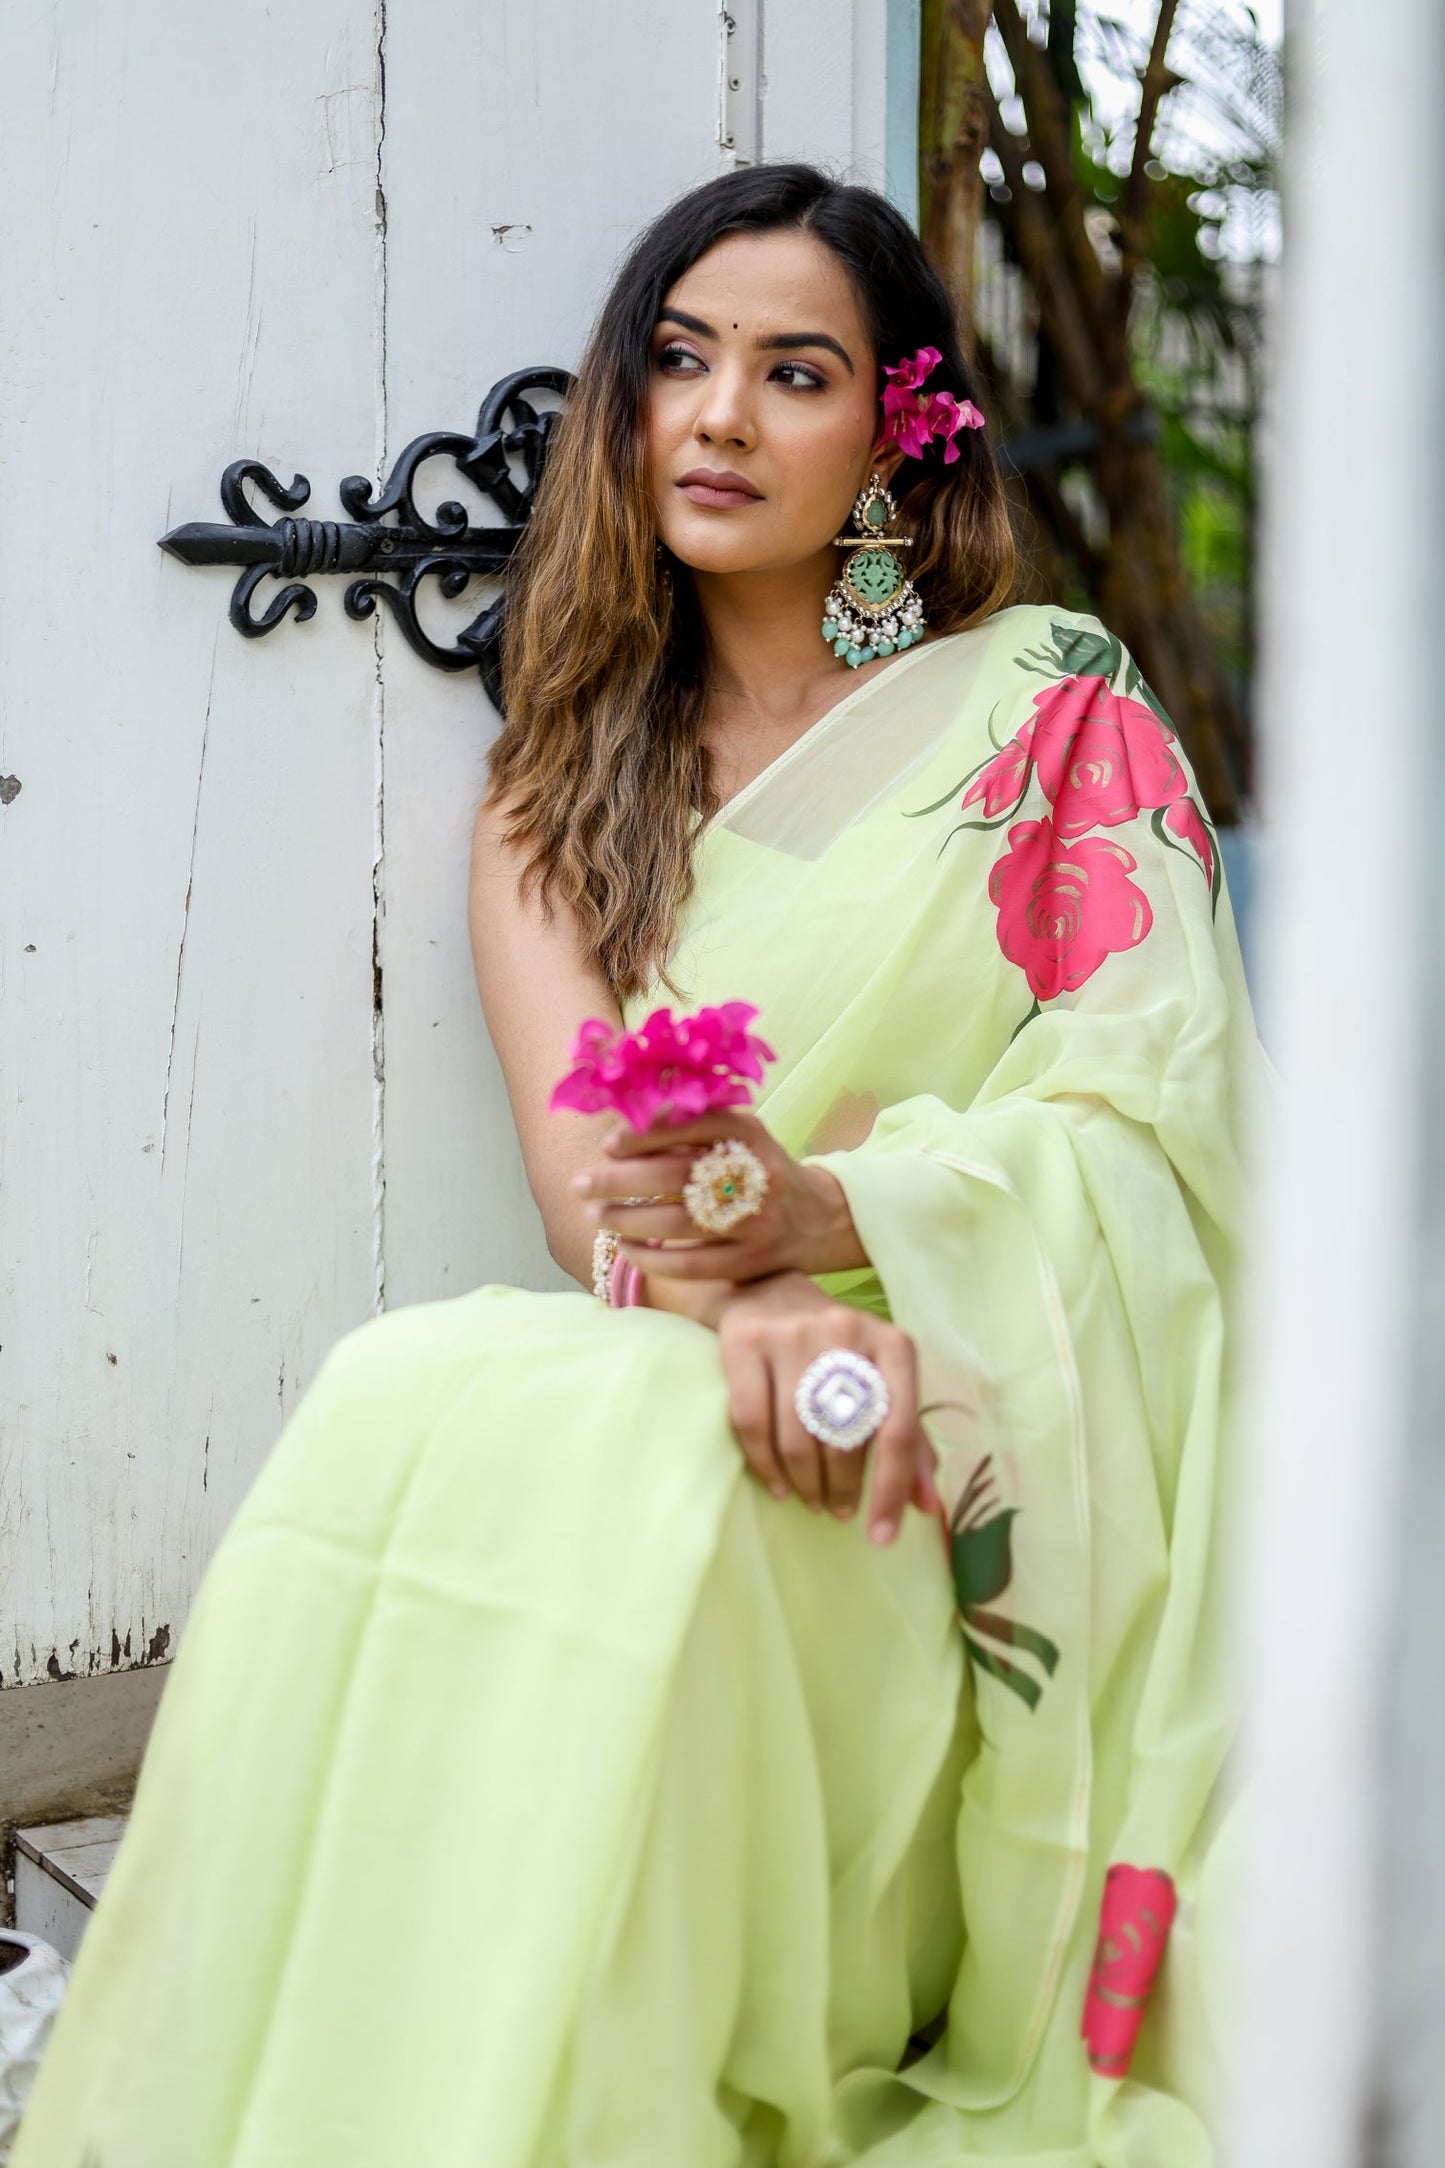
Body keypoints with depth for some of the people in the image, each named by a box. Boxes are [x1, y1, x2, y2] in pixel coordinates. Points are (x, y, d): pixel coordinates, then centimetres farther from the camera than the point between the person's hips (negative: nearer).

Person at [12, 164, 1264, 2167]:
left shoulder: (1053, 710, 7)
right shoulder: (560, 779, 16)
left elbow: (1147, 1127, -4)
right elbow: (583, 1148, -1)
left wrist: (818, 1209, -23)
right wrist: (742, 1309, -26)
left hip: (989, 1446, -3)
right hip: (675, 1378, 3)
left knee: (599, 1463, -34)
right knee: (408, 1398, -31)